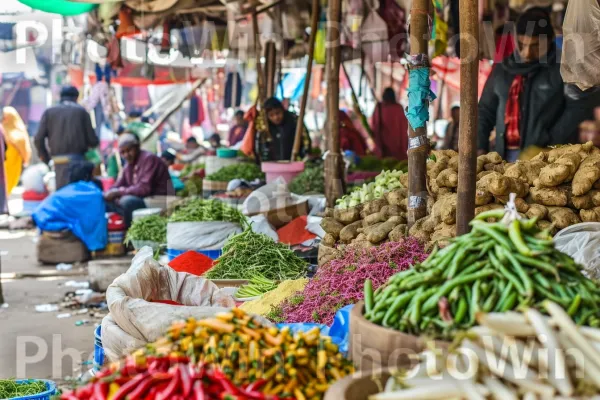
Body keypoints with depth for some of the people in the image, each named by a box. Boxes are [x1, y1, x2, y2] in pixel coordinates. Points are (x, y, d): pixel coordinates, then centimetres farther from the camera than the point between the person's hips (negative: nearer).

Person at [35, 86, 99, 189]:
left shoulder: (49, 112, 11)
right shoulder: (81, 111, 5)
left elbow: (39, 139, 2)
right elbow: (92, 139, 1)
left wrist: (45, 158, 16)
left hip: (59, 161, 2)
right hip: (77, 159, -2)